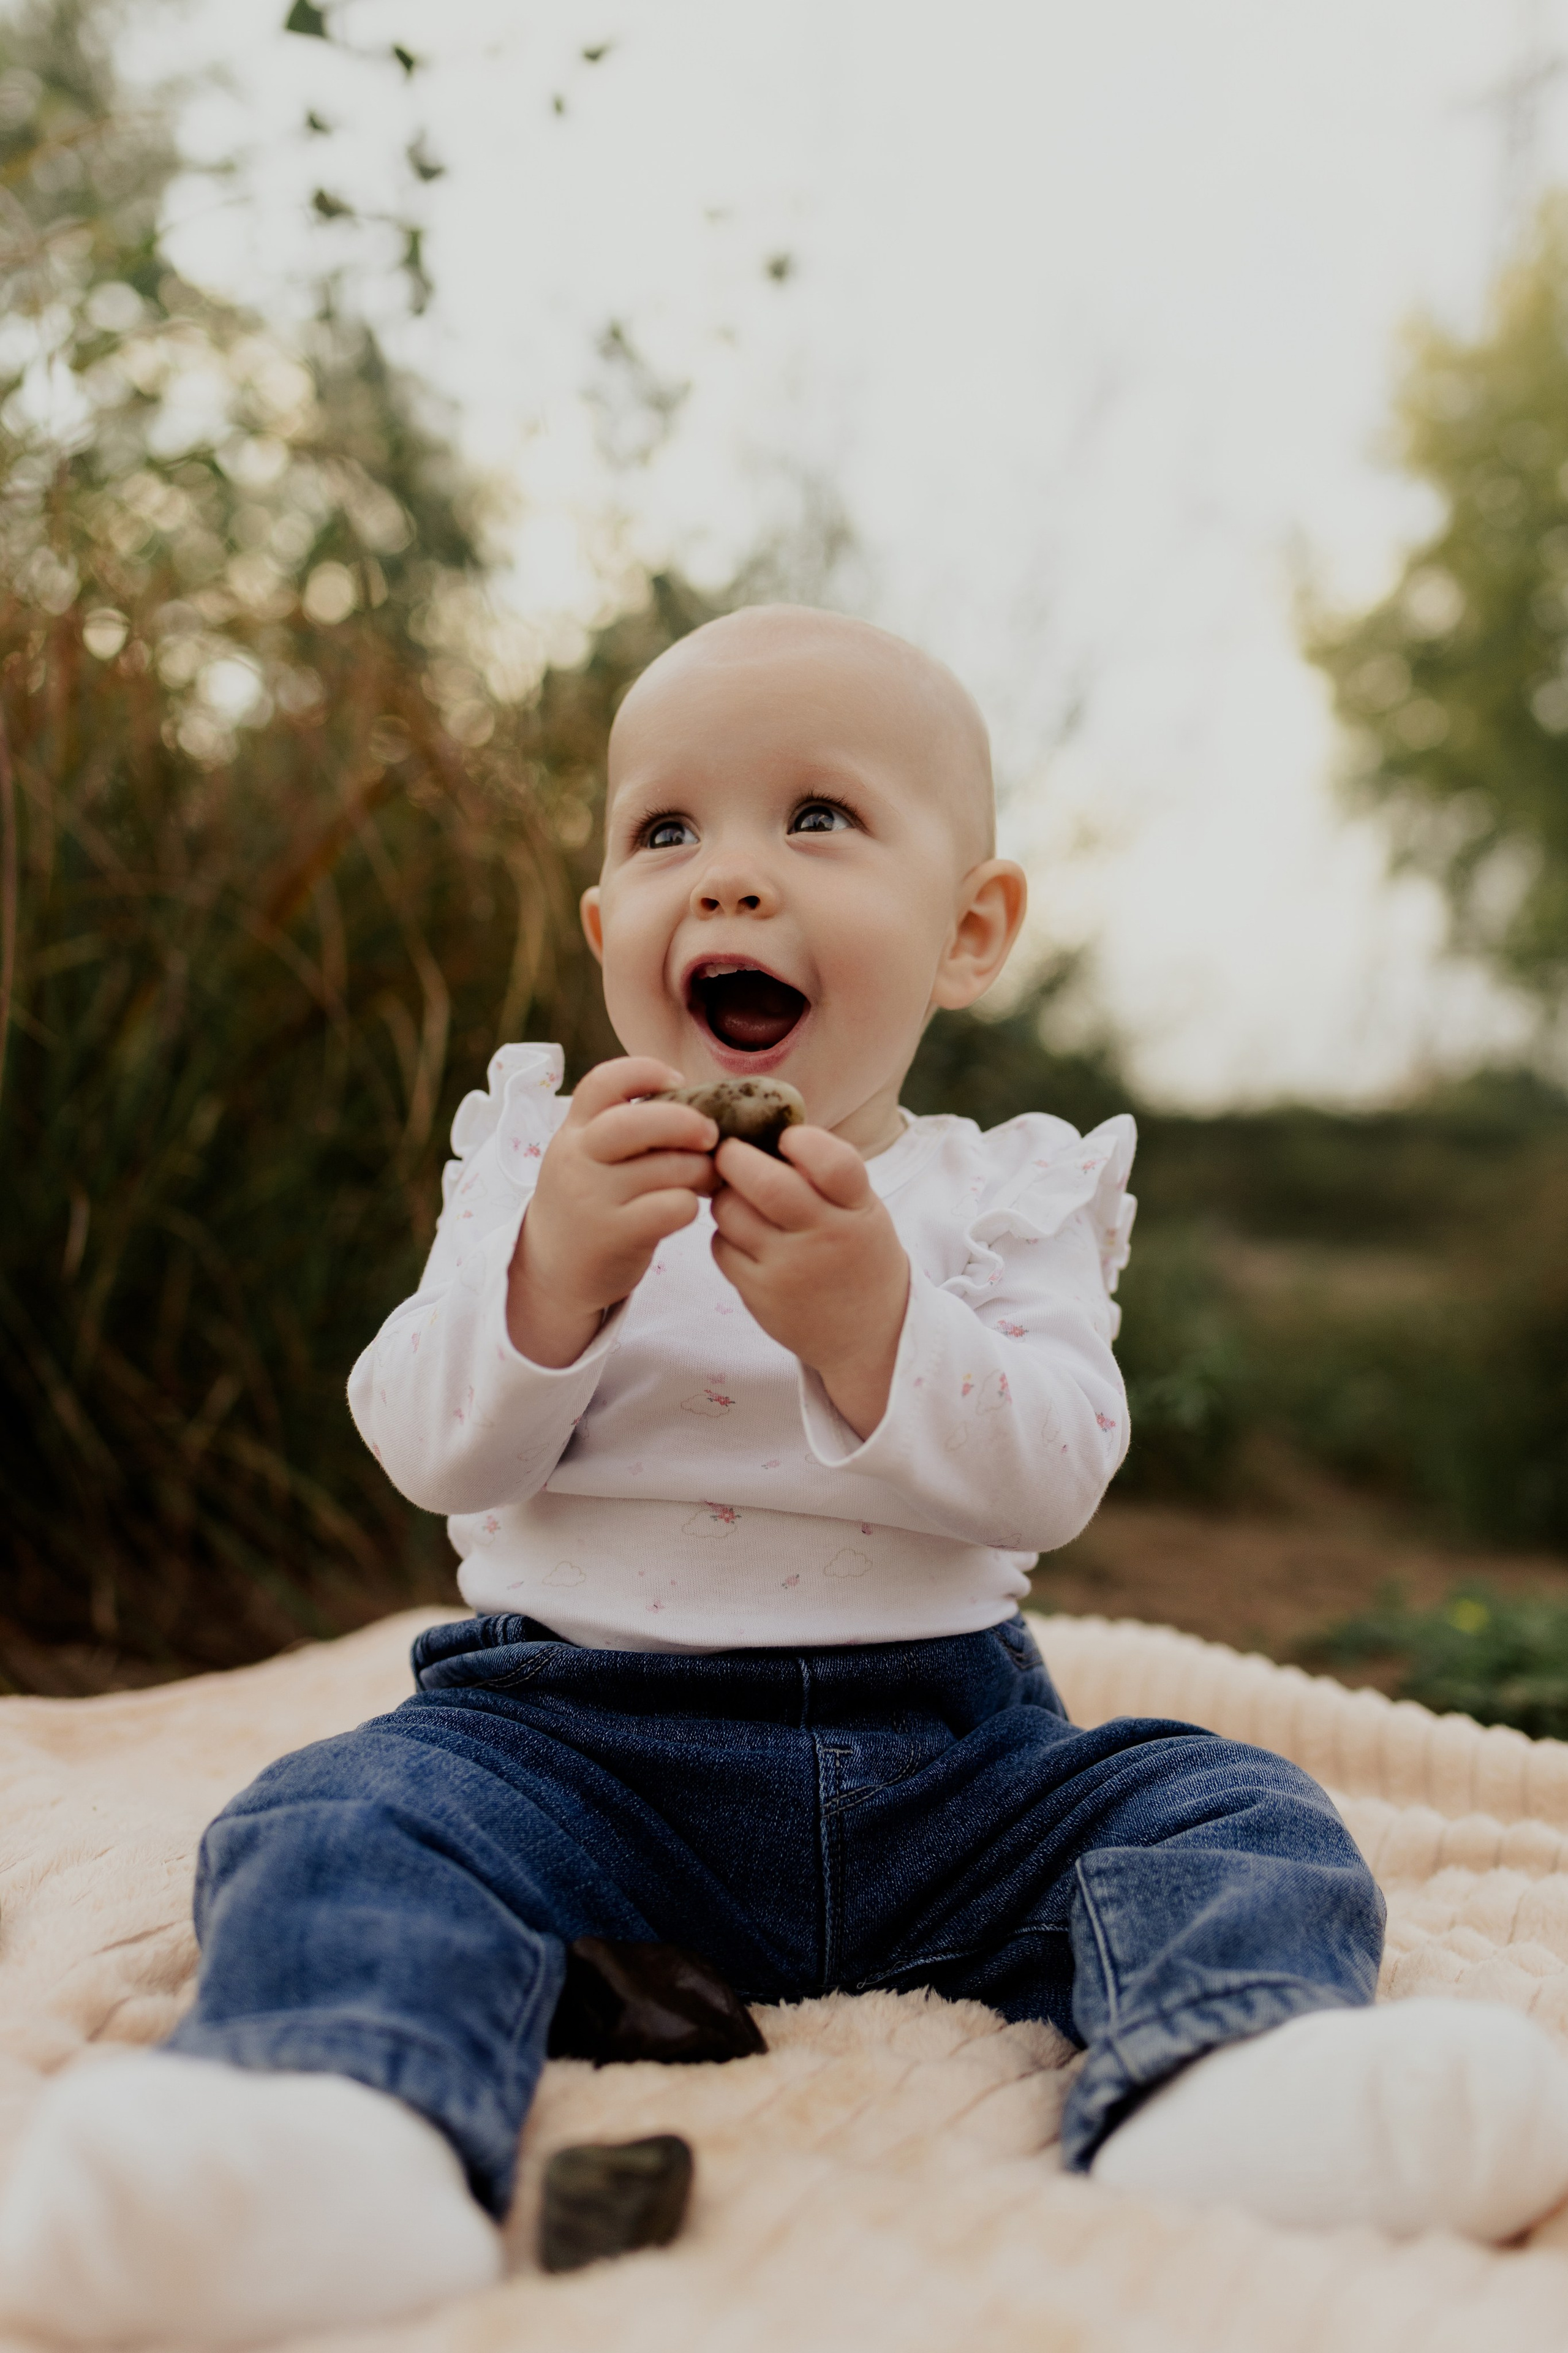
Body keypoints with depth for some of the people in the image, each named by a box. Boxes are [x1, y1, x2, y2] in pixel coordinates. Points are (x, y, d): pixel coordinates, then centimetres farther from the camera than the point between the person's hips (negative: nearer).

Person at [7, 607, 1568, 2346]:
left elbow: (1050, 1479, -10)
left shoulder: (1011, 1196, 5)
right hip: (574, 1722, 0)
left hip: (938, 1744, 1)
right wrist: (551, 1272, -23)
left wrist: (874, 1325, -27)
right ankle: (334, 2138, -51)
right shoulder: (543, 1161, 6)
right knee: (347, 1818, -26)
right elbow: (433, 1455, -4)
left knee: (1227, 1813, -17)